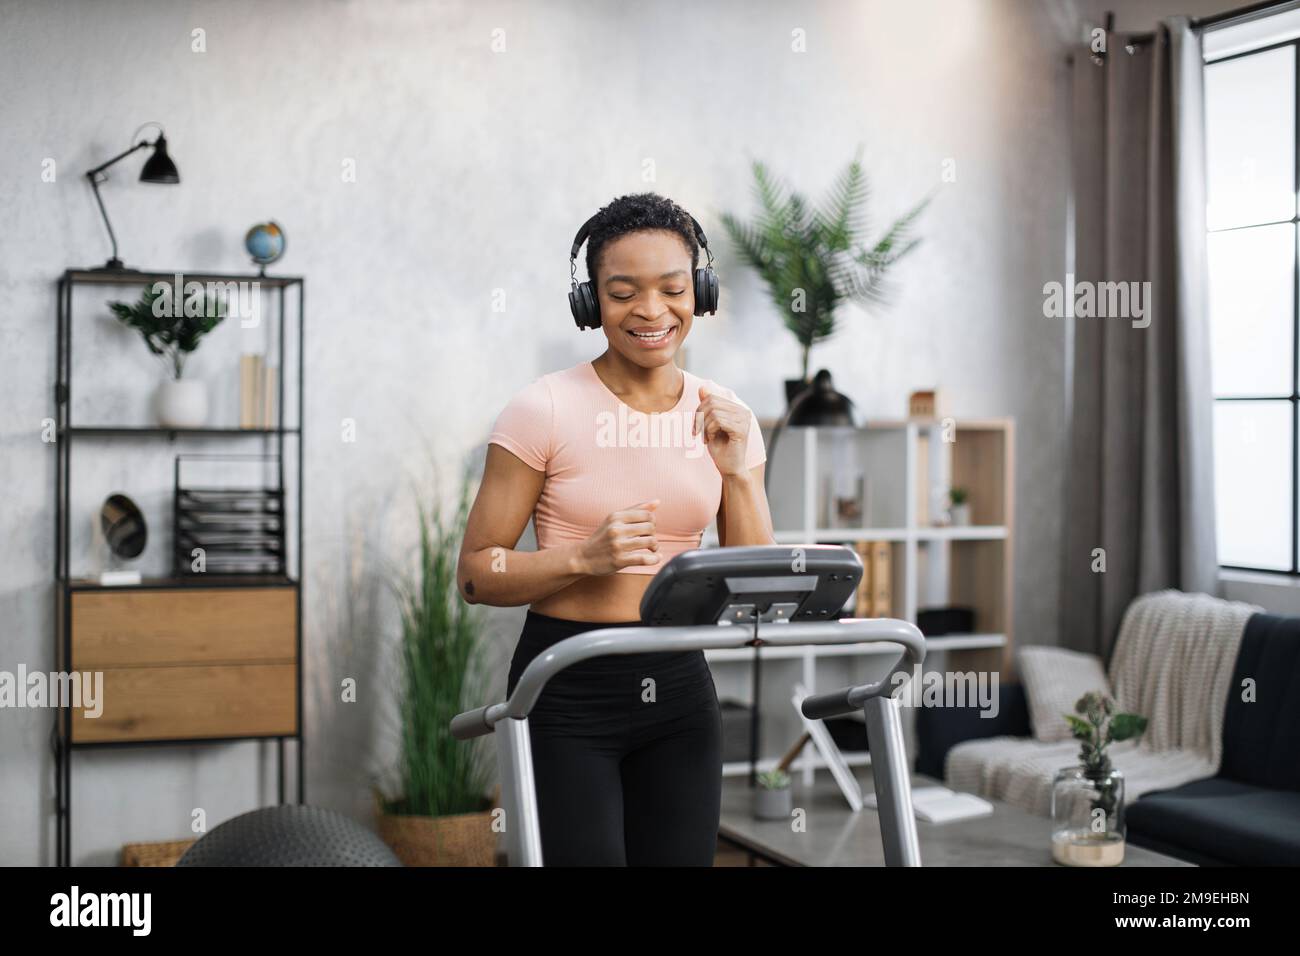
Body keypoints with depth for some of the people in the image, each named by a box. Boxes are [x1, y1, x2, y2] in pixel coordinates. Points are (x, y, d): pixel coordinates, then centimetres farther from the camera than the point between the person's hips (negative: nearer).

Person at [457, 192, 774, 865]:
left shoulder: (724, 420, 4)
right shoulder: (545, 411, -10)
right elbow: (475, 573, -8)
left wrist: (734, 473, -10)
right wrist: (584, 558, -23)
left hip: (679, 686, 4)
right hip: (568, 686, -4)